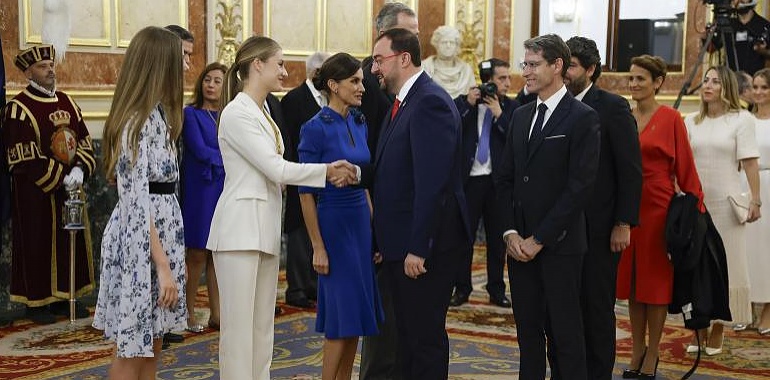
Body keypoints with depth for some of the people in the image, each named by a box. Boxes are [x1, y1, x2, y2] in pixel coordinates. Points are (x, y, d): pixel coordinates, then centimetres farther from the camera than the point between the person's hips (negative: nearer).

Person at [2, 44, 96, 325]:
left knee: (71, 243, 11)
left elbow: (85, 142, 9)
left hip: (69, 190, 6)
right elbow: (25, 160, -17)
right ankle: (36, 302, 14)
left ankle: (63, 297, 24)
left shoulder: (67, 103, 9)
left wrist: (79, 170, -10)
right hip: (35, 194, -6)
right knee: (37, 246, 2)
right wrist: (61, 178, -18)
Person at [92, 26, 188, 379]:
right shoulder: (138, 123, -17)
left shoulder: (153, 115, 12)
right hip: (141, 246, -9)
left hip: (158, 236, 9)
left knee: (151, 348, 14)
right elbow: (137, 203, -21)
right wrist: (163, 266, -21)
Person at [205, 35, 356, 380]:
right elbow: (276, 169, -15)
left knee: (262, 326, 11)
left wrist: (329, 173, -2)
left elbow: (275, 171, 12)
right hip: (241, 228, -9)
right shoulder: (237, 113, -12)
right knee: (239, 326, -5)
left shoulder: (261, 112, 17)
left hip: (265, 228, 9)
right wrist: (327, 170, -6)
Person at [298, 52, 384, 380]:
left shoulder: (359, 123, 9)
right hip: (333, 222, -7)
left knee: (356, 316, 10)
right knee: (342, 316, -5)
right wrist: (318, 247, -14)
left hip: (361, 221, 7)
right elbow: (306, 192, -13)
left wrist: (375, 229, 12)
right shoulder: (316, 128, -13)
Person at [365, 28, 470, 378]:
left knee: (425, 335, 0)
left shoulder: (430, 102, -17)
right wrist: (356, 172, -1)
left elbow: (432, 182, -23)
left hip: (425, 244, -10)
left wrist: (418, 248, -24)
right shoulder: (402, 102, 15)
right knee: (407, 333, 18)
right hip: (401, 244, 10)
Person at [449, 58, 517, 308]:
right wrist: (467, 104, -15)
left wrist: (499, 114, -13)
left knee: (497, 237, 10)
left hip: (498, 181, 1)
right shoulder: (464, 104, 1)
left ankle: (496, 290, 20)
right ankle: (462, 288, 17)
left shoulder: (511, 108, 2)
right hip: (469, 179, -1)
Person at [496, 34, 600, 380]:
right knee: (527, 330, 10)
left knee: (565, 333, 1)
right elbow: (505, 179, 13)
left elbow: (579, 187, -13)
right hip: (519, 243, 6)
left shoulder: (583, 118, -7)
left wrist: (539, 239, -13)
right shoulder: (521, 116, 13)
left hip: (559, 245, -6)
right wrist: (510, 232, 0)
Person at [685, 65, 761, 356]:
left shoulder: (741, 119, -2)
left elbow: (750, 162, -6)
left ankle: (718, 329, 12)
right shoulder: (691, 122, 9)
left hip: (725, 202, -3)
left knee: (724, 263, 2)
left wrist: (755, 200, -10)